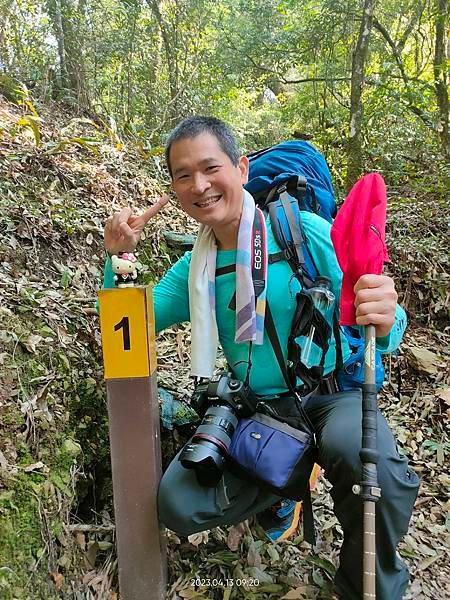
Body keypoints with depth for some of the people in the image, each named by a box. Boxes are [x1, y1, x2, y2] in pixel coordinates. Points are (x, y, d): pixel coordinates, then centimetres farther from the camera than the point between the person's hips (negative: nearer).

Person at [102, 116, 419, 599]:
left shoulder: (303, 231, -12)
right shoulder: (195, 268, 4)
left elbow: (376, 324, -16)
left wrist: (383, 324, -41)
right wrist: (117, 256, -9)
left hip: (331, 392, -3)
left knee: (360, 452, -37)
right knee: (177, 504, -14)